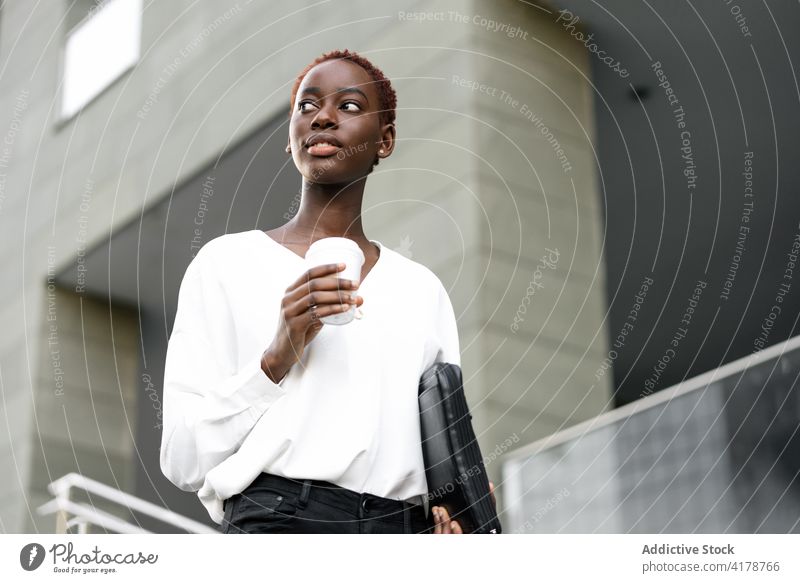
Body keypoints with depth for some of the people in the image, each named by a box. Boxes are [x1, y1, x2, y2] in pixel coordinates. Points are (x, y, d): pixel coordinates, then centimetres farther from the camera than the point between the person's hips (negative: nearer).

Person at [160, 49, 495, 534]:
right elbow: (183, 461, 0)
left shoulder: (423, 289, 16)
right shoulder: (228, 263, 6)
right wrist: (278, 356, -11)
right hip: (280, 519, -2)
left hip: (406, 528, 2)